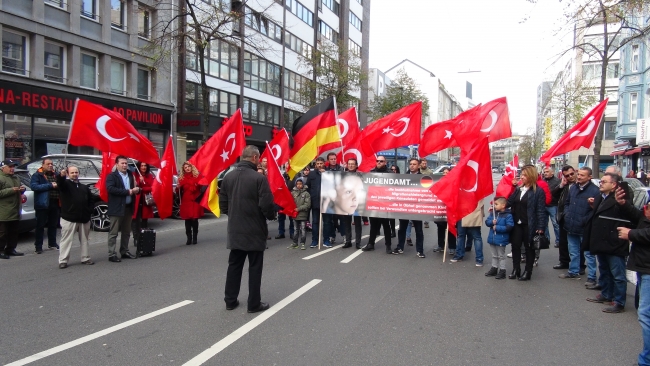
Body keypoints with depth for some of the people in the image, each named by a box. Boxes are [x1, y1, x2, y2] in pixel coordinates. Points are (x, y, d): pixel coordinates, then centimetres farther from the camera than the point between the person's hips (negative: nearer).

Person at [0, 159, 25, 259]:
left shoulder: (16, 178, 18)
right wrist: (11, 190, -21)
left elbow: (19, 190, 31)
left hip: (15, 211, 8)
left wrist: (22, 190, 8)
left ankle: (10, 249, 22)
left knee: (14, 232, 13)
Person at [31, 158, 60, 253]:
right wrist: (50, 185, -20)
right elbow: (34, 186, -18)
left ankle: (52, 243, 25)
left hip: (54, 203, 6)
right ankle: (38, 246, 5)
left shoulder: (56, 175, 16)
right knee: (40, 225, -1)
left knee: (53, 224, 13)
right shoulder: (37, 175, -3)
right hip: (42, 204, -6)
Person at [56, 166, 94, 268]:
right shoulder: (65, 184, 2)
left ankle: (85, 258, 20)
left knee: (84, 239, 11)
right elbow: (60, 183, -23)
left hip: (84, 218, 5)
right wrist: (61, 175, -45)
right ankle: (63, 261, 0)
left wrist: (89, 210, 5)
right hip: (69, 218, -5)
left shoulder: (84, 187, 17)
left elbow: (91, 200, 20)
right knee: (66, 240, -4)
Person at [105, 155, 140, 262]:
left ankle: (124, 251, 24)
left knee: (126, 232, 14)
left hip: (128, 207, 6)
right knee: (113, 233, -2)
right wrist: (127, 192, -21)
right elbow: (110, 189, -20)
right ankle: (111, 254, 3)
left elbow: (135, 188, 18)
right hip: (117, 208, -6)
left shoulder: (130, 175, 15)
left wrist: (137, 190, -7)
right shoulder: (111, 176, -5)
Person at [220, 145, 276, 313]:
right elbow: (266, 205, -19)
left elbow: (223, 204, 8)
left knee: (234, 265, 15)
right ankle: (254, 303, 11)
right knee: (255, 267, 5)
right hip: (255, 230, -6)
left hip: (235, 230, 6)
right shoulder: (259, 178, -17)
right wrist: (272, 216, 2)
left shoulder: (228, 177, 3)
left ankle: (230, 300, 23)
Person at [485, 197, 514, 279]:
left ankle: (502, 271, 19)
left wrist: (497, 227, -22)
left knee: (501, 256, 8)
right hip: (492, 238, 6)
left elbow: (509, 227, -23)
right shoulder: (493, 213, 1)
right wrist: (492, 222, -17)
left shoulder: (508, 215, -17)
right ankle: (494, 268, 34)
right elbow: (487, 221, 5)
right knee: (494, 255, 21)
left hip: (501, 240, -6)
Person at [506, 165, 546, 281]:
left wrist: (540, 227, -16)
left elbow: (541, 210, -12)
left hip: (529, 225, -6)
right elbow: (510, 202, 12)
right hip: (517, 223, 6)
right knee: (515, 245, 9)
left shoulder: (538, 191, -10)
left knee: (529, 247, 7)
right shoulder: (518, 189, 10)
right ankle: (516, 269, 22)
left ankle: (528, 271, 18)